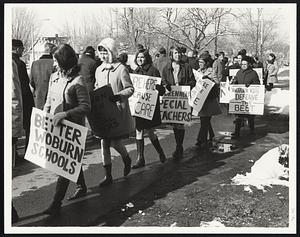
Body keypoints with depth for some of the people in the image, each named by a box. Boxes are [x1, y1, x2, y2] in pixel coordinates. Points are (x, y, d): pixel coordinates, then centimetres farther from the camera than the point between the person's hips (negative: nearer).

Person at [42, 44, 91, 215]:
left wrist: (65, 114, -26)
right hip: (54, 126, 7)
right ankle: (82, 187, 38)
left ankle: (57, 203, 0)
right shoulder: (54, 77, 7)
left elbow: (86, 107, -17)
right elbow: (49, 102, 16)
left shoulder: (77, 81, -14)